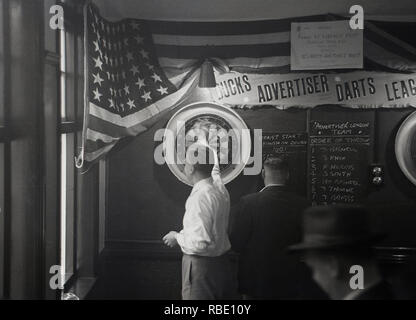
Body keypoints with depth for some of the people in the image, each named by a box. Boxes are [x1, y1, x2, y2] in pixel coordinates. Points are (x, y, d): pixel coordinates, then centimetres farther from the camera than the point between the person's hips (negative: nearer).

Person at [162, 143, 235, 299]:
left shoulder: (199, 197, -24)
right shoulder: (220, 188, 1)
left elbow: (200, 242, -27)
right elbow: (214, 168, 27)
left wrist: (177, 237, -8)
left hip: (201, 266, -8)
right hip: (222, 262, 8)